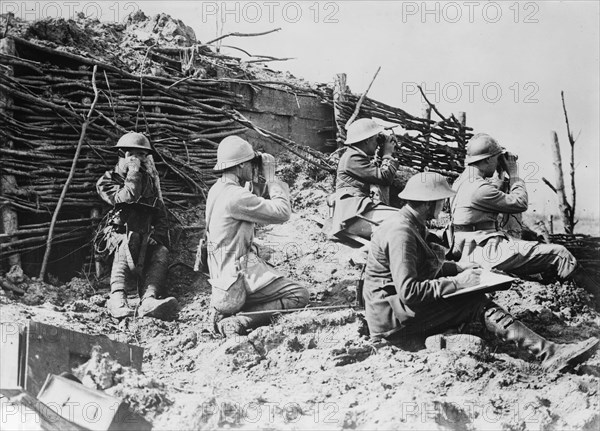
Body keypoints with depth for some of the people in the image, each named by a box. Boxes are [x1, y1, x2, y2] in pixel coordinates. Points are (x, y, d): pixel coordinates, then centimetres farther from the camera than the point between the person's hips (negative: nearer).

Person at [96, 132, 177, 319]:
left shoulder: (150, 179, 19)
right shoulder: (108, 180, 5)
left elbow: (160, 213, 18)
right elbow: (126, 198, -16)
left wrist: (159, 234, 1)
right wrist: (133, 172, -12)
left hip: (148, 236, 3)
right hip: (120, 234, -3)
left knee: (161, 253, -30)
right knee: (127, 244, -39)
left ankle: (148, 301, -52)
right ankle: (117, 298, -49)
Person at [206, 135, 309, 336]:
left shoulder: (217, 190, 8)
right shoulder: (235, 196, -22)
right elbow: (282, 213, -20)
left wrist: (250, 183, 10)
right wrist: (271, 178, -9)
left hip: (223, 272, 10)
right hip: (239, 275, -10)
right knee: (299, 297, -7)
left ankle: (227, 311, 14)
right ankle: (237, 321, -14)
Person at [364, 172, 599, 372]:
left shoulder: (413, 225, 11)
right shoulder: (400, 231, -22)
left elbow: (427, 266, 23)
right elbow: (408, 292, -28)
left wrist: (459, 268, 7)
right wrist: (456, 282, -22)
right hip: (391, 318, -10)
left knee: (475, 300, -2)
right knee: (476, 304, -18)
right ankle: (548, 353, -25)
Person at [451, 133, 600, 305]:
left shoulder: (462, 180, 11)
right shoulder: (480, 189, -20)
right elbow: (520, 203, -10)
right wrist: (514, 174, 1)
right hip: (486, 253, -11)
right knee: (559, 254, -11)